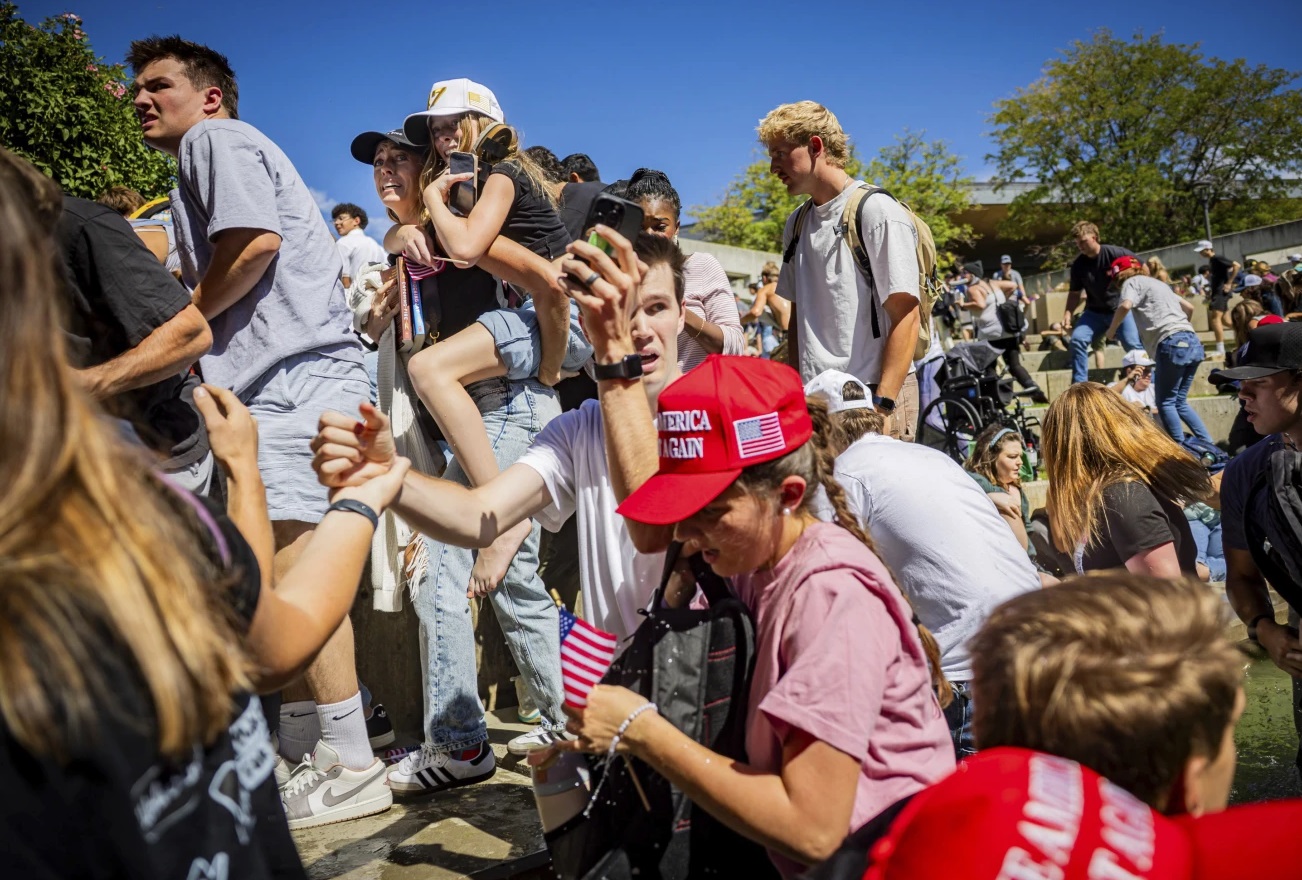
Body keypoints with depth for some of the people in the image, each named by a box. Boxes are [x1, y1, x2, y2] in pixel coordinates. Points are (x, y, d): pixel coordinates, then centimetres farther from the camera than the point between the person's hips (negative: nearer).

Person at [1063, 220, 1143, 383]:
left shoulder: (1115, 253, -15)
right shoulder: (1079, 264, -4)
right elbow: (1075, 293, 4)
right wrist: (1068, 313, -10)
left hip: (1120, 309, -3)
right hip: (1095, 311, 3)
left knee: (1134, 345, -12)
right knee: (1078, 338, -16)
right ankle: (1079, 384, -9)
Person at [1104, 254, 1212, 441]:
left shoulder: (1133, 282, 6)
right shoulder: (1158, 283, 30)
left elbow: (1125, 306, -15)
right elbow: (1189, 307, 34)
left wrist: (1111, 330, -1)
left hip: (1173, 344, -8)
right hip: (1192, 342, 8)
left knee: (1165, 403, 0)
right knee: (1180, 401, 16)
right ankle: (1208, 445, 10)